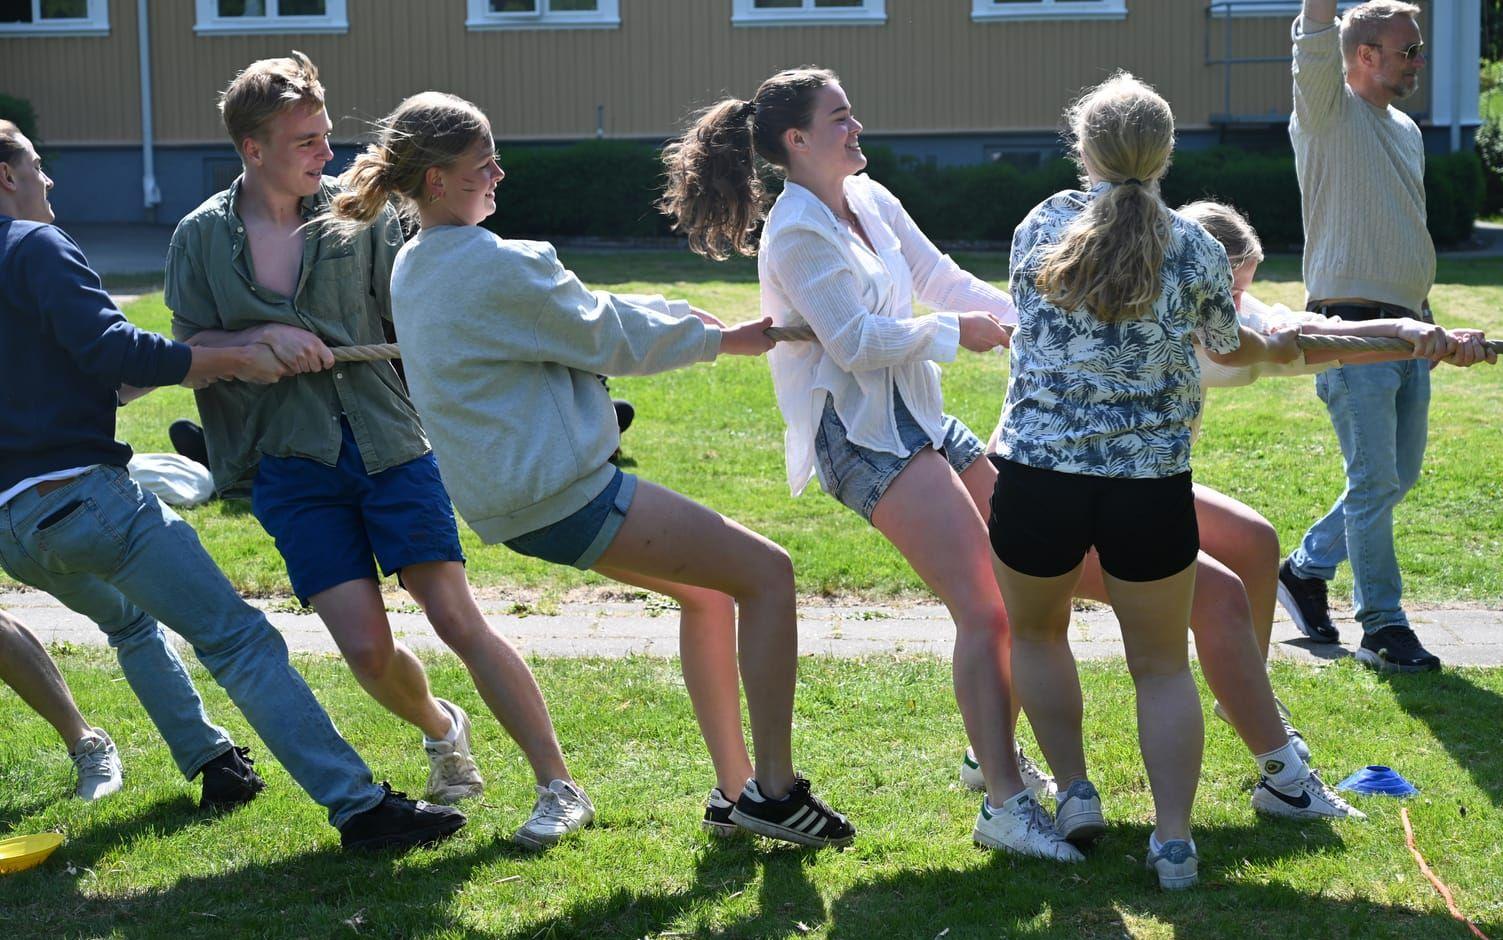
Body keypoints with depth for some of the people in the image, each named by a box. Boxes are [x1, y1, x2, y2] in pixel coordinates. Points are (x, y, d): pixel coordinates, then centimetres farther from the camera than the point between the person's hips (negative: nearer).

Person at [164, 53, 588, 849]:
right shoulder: (202, 238, 4)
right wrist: (266, 338, -12)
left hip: (389, 445, -1)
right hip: (293, 468, 1)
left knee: (456, 617, -9)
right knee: (366, 648, -6)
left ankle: (560, 789, -1)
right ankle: (441, 731, 28)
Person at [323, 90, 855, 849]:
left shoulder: (414, 267, 11)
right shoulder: (496, 266, -20)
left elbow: (574, 314, 16)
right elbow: (608, 337, -9)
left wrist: (674, 317, 12)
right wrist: (725, 339, 5)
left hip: (518, 494, 10)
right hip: (561, 493, -10)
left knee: (708, 587, 22)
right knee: (767, 573, -4)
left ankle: (733, 789, 23)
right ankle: (775, 792, -3)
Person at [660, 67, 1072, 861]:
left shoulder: (871, 201, 12)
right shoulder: (796, 235, -14)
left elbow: (942, 279, 17)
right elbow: (856, 342, -19)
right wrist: (954, 332, -8)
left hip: (919, 416, 10)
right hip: (863, 436, -10)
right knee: (982, 610, -17)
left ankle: (997, 753, 28)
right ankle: (1003, 806, -15)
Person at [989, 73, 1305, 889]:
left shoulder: (1039, 228, 2)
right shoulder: (1196, 251, -1)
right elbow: (1229, 348, 18)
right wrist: (1276, 345, 43)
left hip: (1037, 475, 0)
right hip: (1151, 483, 0)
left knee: (1036, 631, 26)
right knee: (1162, 663, 13)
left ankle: (1074, 793, 23)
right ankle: (1174, 839, 7)